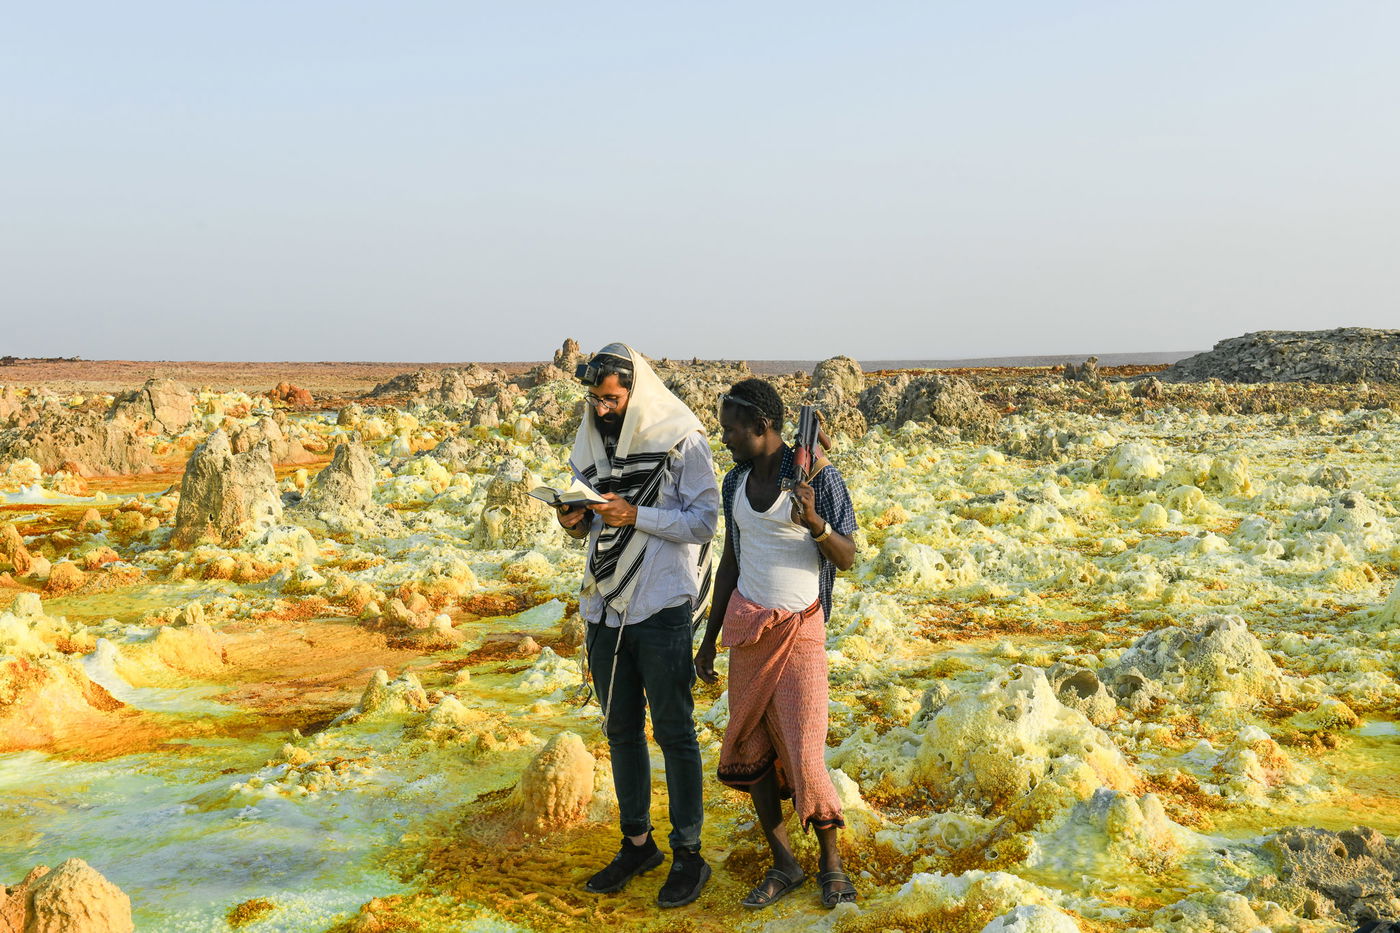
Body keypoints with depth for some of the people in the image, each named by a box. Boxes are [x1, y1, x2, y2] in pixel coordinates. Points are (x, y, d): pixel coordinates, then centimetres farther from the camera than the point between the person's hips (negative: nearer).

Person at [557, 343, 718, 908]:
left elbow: (704, 520, -12)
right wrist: (576, 521, -6)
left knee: (674, 733, 3)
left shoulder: (680, 439, -9)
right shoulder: (589, 441, 9)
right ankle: (637, 843, 30)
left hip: (661, 610, -6)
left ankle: (688, 856, 15)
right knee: (621, 731, 15)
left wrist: (635, 515, -21)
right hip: (605, 608, 6)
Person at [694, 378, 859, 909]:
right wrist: (709, 639, 14)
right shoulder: (736, 482, 6)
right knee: (750, 745, 6)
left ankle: (832, 863, 17)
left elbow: (846, 558, -8)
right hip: (747, 625, 6)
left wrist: (814, 521, -28)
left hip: (799, 627, -5)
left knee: (804, 753, -5)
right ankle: (784, 864, 20)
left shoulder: (818, 477, -11)